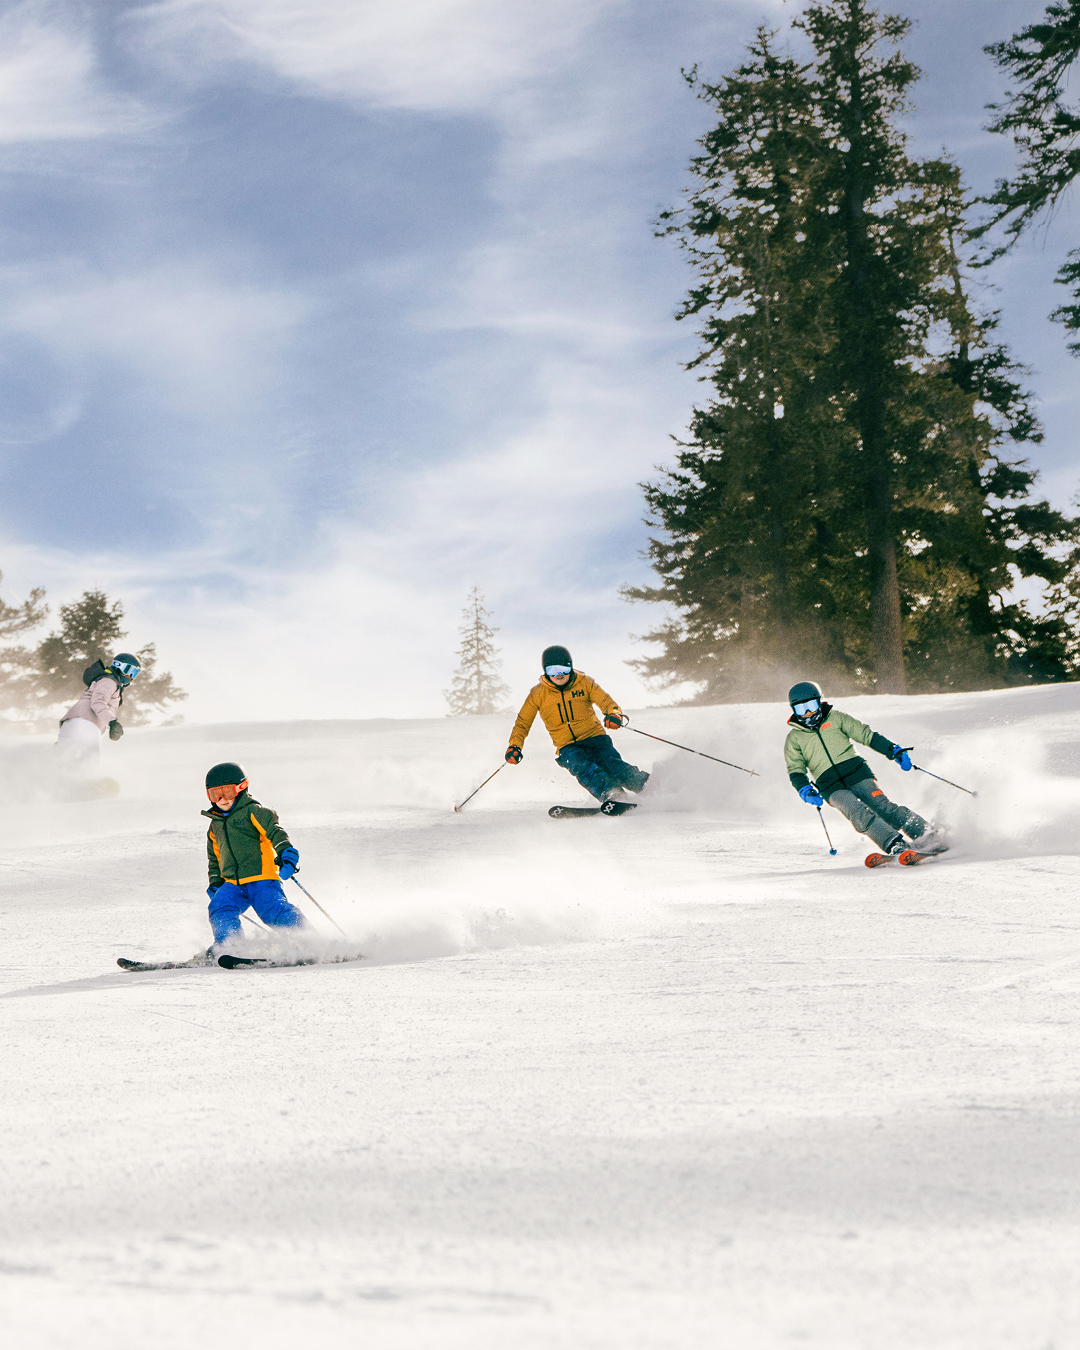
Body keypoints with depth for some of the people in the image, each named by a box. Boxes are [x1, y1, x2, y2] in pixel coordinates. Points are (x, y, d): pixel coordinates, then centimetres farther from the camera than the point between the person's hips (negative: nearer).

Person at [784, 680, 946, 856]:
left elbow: (866, 735, 11)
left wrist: (892, 751, 0)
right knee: (859, 814, -27)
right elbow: (796, 771, 7)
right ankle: (895, 845, -40)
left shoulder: (835, 718, 13)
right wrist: (805, 790, -14)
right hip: (832, 788, -1)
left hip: (857, 774, 1)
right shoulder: (794, 739, 13)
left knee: (883, 807, -18)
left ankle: (928, 836, -19)